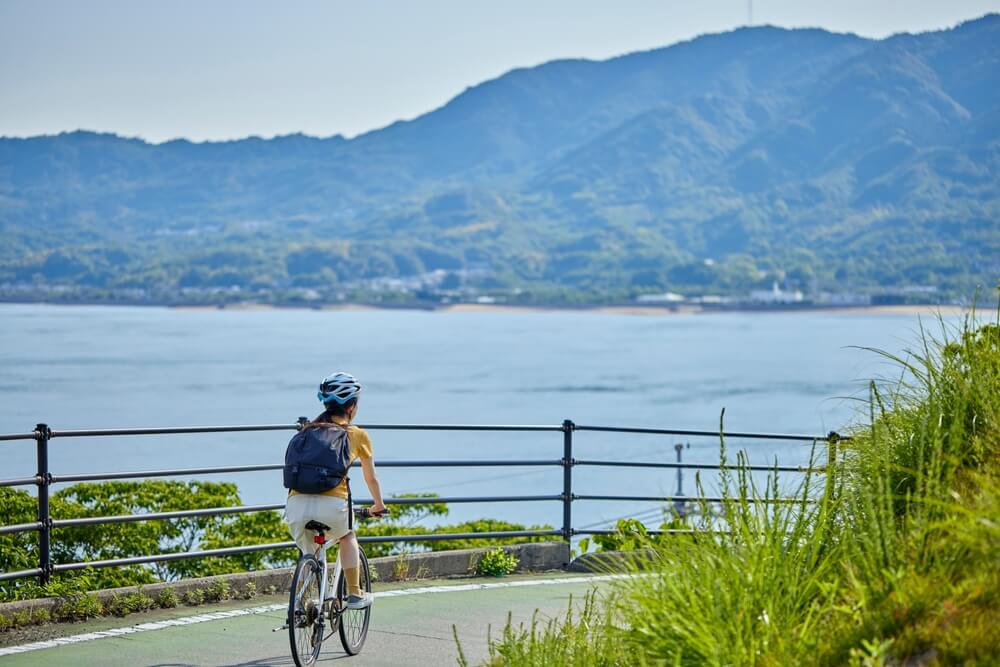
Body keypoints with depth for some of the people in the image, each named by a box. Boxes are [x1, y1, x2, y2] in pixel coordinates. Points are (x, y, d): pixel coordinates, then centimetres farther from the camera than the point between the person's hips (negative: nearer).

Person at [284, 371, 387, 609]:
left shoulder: (307, 431, 23)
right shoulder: (358, 435, 15)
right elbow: (371, 478, 27)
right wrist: (379, 505, 45)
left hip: (297, 503, 2)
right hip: (332, 503, -2)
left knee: (308, 556, 25)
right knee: (347, 537, 29)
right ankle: (355, 595, 25)